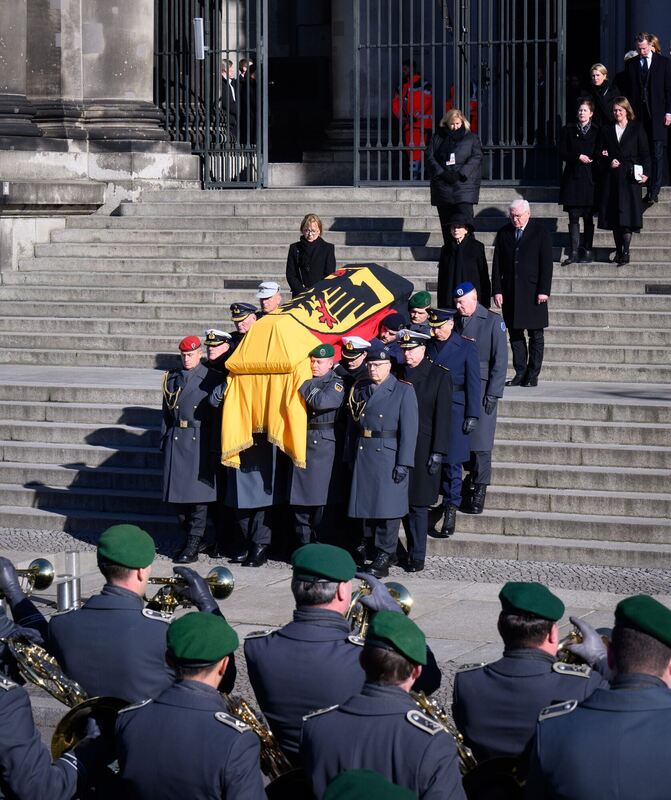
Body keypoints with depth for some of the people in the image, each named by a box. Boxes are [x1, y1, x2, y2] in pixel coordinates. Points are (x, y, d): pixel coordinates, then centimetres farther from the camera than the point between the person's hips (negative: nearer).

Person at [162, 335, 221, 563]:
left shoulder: (211, 378, 0)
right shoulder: (171, 378, 12)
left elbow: (217, 415, -3)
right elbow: (166, 413, 15)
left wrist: (214, 448, -8)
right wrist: (164, 442, 8)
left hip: (200, 442, -4)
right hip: (176, 440, 4)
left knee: (198, 493, -4)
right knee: (177, 493, 6)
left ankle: (193, 545, 0)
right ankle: (191, 537, 22)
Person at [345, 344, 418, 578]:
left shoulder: (403, 391, -3)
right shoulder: (359, 390, 12)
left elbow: (409, 429, -8)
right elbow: (352, 425, 14)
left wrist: (403, 463, -13)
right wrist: (350, 458, 9)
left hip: (388, 456, -5)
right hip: (363, 457, 5)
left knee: (387, 505, -5)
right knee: (367, 504, 7)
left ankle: (384, 555, 1)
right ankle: (372, 549, 16)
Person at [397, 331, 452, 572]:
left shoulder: (439, 376, -3)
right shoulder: (397, 375, 9)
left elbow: (443, 416, -5)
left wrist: (437, 453, -10)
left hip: (422, 450, -4)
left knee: (417, 504, -3)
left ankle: (417, 557, 3)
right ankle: (412, 550, 16)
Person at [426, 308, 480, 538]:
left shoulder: (466, 347, -2)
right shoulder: (428, 346, 9)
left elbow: (473, 382, -3)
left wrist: (472, 415, -7)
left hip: (454, 412, -4)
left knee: (452, 461, -5)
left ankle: (450, 509, -2)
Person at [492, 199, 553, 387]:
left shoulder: (541, 232, -2)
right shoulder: (504, 233, 7)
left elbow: (546, 263, -5)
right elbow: (497, 264, 8)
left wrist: (544, 291, -11)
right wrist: (497, 290, 0)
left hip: (533, 291, -3)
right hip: (510, 291, 3)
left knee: (536, 334, 1)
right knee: (514, 333, 5)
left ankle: (533, 375, 6)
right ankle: (520, 373, 11)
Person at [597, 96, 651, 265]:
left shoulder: (637, 129, 5)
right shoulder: (606, 130, 12)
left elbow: (645, 154, 3)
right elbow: (600, 153, 12)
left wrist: (645, 173, -7)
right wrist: (609, 161, -7)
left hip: (630, 178, -3)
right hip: (611, 179, 3)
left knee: (627, 216, -10)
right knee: (614, 217, 2)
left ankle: (625, 252, -12)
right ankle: (618, 250, 9)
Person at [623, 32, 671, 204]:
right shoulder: (630, 64, 10)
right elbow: (627, 90, 12)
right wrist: (629, 111, 2)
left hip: (657, 115, -2)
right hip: (637, 114, 2)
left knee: (657, 154, -3)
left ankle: (654, 191, -2)